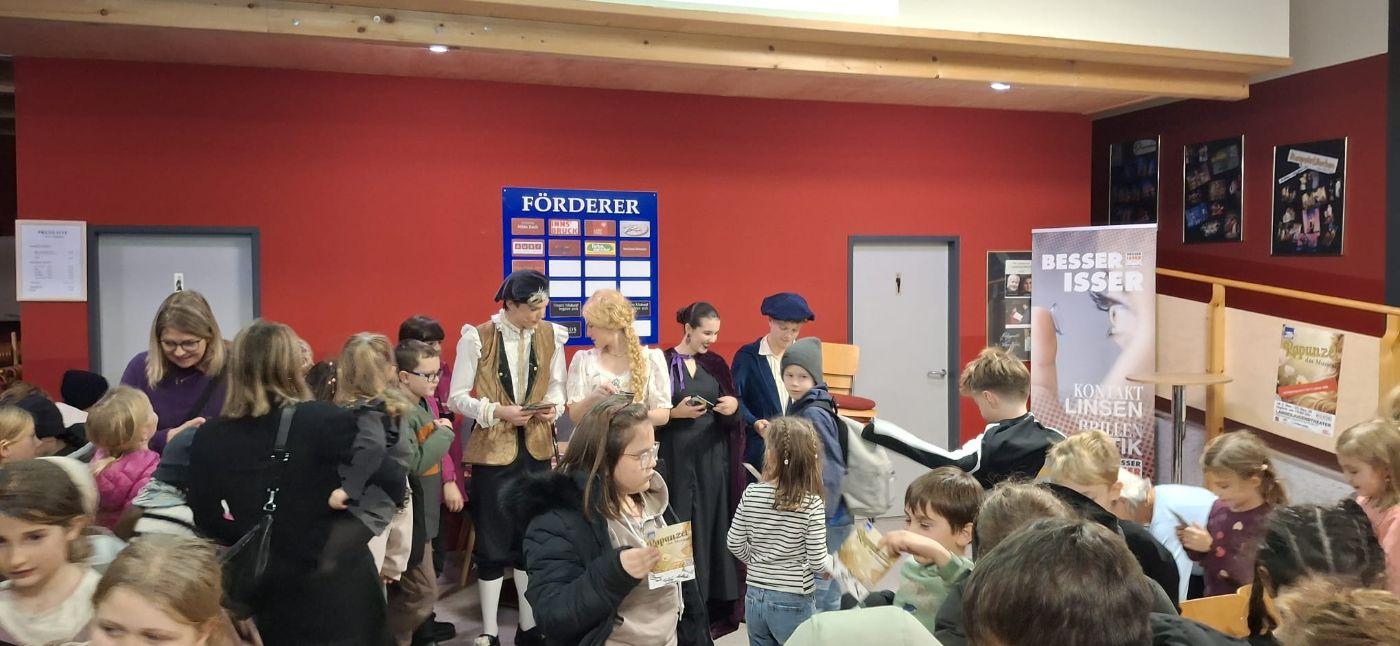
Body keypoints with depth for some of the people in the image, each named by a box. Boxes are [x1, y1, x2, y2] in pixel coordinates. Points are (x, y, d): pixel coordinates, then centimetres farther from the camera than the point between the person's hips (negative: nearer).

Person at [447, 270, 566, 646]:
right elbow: (457, 397, -7)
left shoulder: (550, 336, 0)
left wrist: (552, 406, -10)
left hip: (536, 448, 4)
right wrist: (498, 411, -21)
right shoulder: (477, 338, -11)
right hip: (493, 451, -3)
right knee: (493, 543, 6)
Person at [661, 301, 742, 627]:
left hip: (713, 457, 4)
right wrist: (676, 412, -17)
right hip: (676, 458, -4)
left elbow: (733, 411, 12)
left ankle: (717, 603, 14)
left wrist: (734, 406, -9)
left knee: (714, 525, 5)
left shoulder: (716, 364, 8)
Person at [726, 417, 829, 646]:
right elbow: (817, 562, -15)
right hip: (793, 603, -3)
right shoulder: (812, 504, -17)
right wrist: (831, 562, 7)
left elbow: (735, 544, 0)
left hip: (754, 598, 4)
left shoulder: (751, 493, -8)